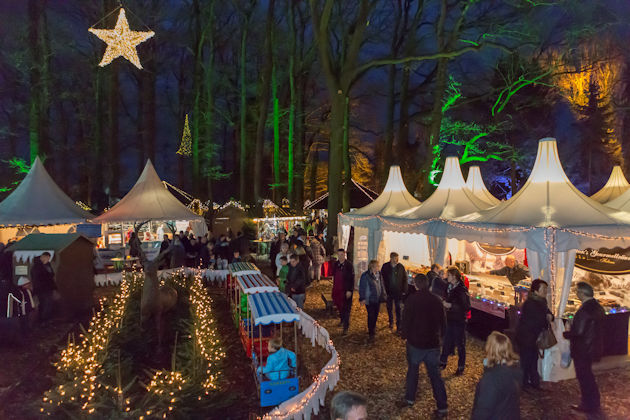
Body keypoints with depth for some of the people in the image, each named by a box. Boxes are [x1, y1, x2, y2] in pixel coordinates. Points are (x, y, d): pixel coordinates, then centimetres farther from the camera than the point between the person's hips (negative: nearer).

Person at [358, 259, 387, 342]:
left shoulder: (379, 275, 4)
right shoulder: (365, 276, -15)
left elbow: (382, 285, 15)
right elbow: (362, 288, -12)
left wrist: (383, 295, 15)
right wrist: (362, 298, -13)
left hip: (378, 299, 6)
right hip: (369, 300, -6)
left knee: (376, 315, 16)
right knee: (371, 316, -4)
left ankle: (373, 328, 39)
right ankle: (371, 334, 6)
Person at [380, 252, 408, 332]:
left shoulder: (401, 267, -5)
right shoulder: (385, 266, -5)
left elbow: (405, 279, 0)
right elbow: (382, 279, 0)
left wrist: (404, 290, -4)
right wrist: (384, 290, -5)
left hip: (398, 292, -1)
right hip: (388, 291, 1)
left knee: (399, 309, 1)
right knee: (389, 308, 16)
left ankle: (399, 326, 7)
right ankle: (391, 322, 37)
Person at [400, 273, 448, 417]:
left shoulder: (412, 300, -14)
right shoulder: (436, 300, -3)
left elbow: (406, 320, -12)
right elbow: (443, 322, 5)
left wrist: (405, 335, 5)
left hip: (415, 342, -2)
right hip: (433, 343, 2)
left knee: (412, 369, 18)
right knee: (435, 374, 9)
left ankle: (410, 398, 30)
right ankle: (442, 407, 8)